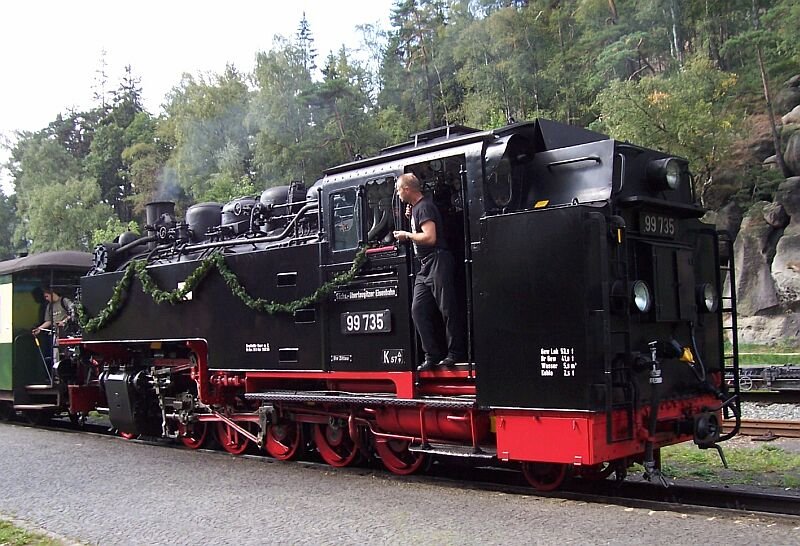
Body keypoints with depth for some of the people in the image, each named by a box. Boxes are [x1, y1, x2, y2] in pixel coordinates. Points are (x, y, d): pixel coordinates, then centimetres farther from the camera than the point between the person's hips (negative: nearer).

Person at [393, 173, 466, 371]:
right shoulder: (416, 207, 18)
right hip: (426, 266, 10)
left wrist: (407, 235, -9)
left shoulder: (424, 207, -12)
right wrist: (410, 218, 13)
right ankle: (432, 355, 6)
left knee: (447, 309, -4)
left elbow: (430, 237, -22)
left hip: (438, 262, -10)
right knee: (418, 309, 4)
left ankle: (455, 353, 4)